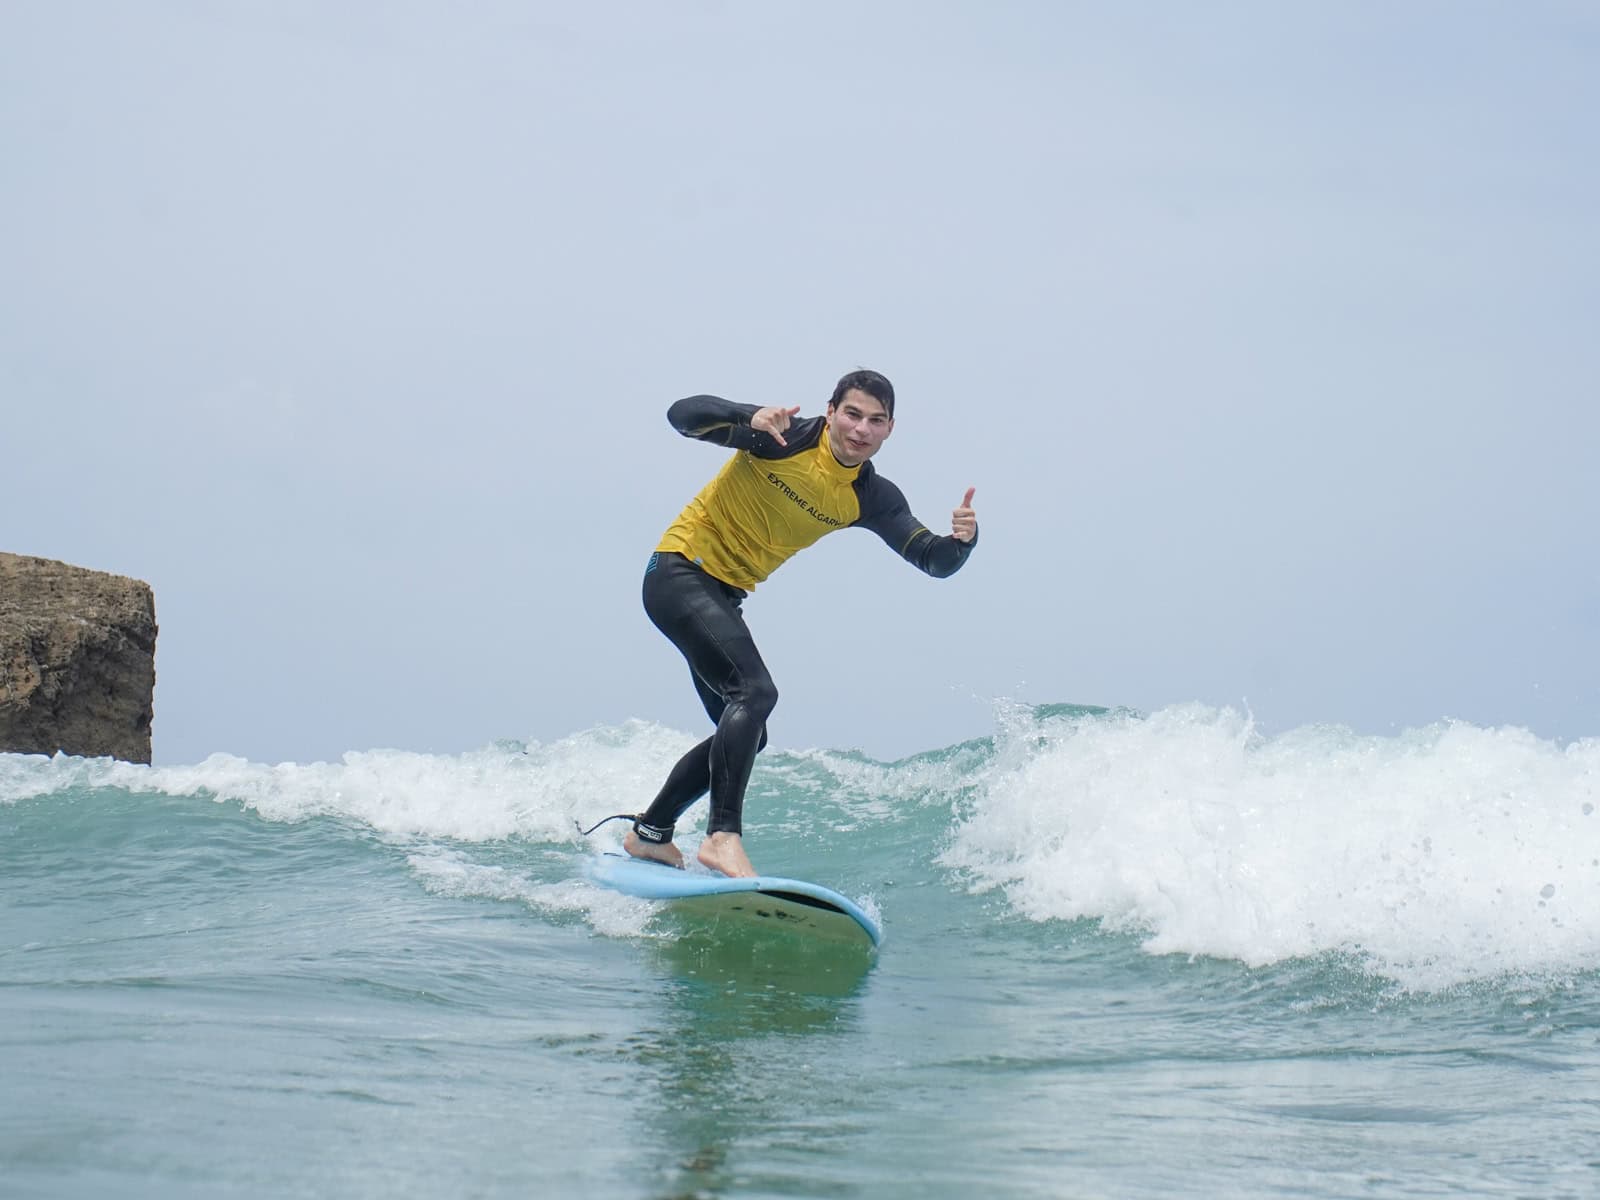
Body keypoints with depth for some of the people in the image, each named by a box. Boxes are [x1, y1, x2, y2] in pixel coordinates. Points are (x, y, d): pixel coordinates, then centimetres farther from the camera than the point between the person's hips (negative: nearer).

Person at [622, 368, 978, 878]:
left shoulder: (871, 499, -1)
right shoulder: (787, 436, -17)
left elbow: (933, 561, -5)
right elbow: (683, 414, -24)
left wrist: (962, 539, -28)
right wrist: (751, 420, -42)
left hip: (723, 596, 8)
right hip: (679, 572, -8)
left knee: (743, 735, 14)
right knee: (755, 692, -26)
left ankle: (649, 834, 30)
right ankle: (723, 836, -29)